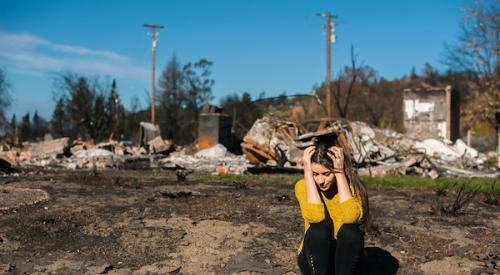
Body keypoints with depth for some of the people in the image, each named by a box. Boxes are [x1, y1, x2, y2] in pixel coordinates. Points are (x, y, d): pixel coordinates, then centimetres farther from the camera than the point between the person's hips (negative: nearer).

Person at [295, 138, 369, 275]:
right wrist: (307, 172, -29)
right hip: (314, 258, 0)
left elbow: (351, 217, -33)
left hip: (343, 258, 1)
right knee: (318, 229, -31)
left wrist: (340, 173, -29)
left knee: (350, 230, -30)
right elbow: (316, 216, -32)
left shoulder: (352, 186, -12)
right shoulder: (303, 186, -13)